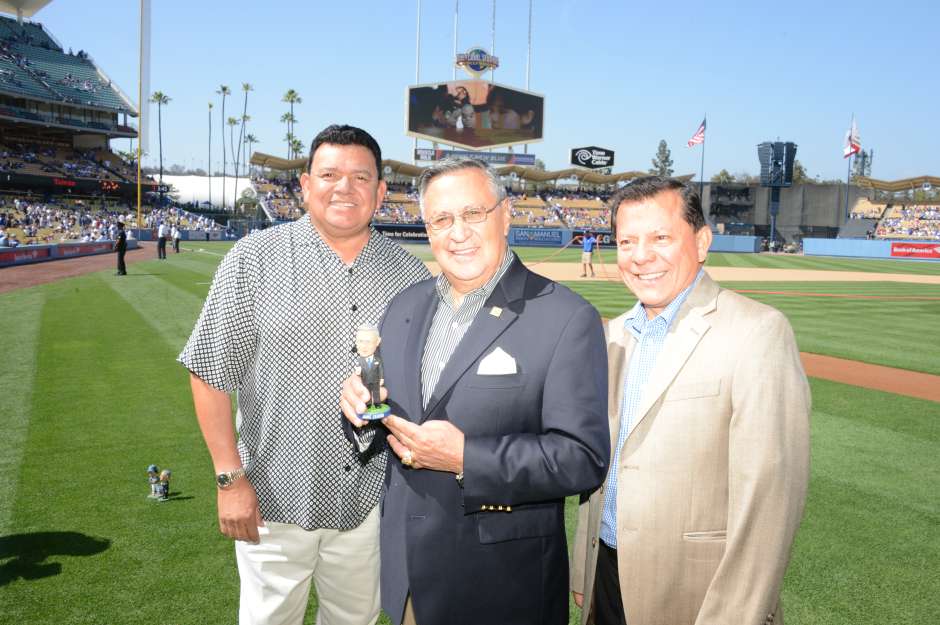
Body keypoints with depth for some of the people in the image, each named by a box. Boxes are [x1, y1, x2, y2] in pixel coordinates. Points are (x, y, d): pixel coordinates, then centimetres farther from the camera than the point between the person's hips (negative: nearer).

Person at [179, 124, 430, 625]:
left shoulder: (410, 274, 2)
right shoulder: (254, 260, -7)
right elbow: (211, 374, -6)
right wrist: (230, 478, -9)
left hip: (371, 501, 3)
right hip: (274, 502, -2)